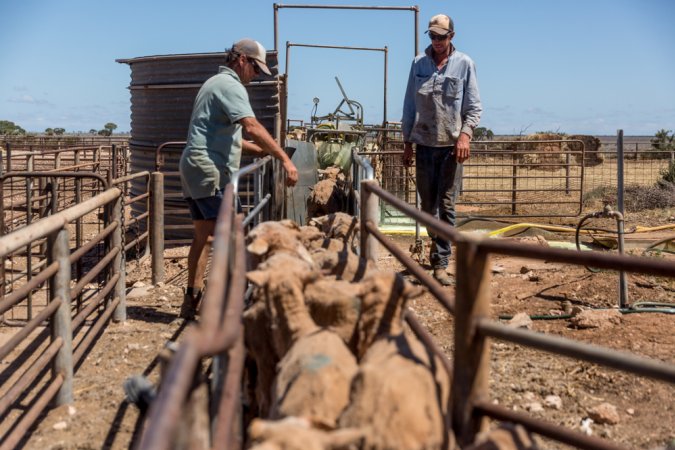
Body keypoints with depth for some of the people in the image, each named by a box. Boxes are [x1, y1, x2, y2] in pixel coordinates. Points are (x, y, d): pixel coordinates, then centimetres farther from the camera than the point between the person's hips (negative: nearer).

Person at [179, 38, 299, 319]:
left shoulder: (215, 83, 24)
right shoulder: (230, 85, -9)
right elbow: (253, 127, -23)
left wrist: (260, 150, 19)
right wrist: (285, 159, -26)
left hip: (193, 168, 11)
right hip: (209, 169, -11)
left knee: (202, 235, 12)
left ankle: (192, 300, 15)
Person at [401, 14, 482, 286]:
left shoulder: (464, 64, -1)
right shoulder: (418, 63, 6)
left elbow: (474, 107, 0)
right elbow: (410, 105, 10)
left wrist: (466, 133, -17)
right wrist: (407, 142, 9)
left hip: (451, 145, -3)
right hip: (424, 144, 3)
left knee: (446, 205, -5)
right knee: (427, 205, 10)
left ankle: (440, 263, -2)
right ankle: (439, 246, 31)